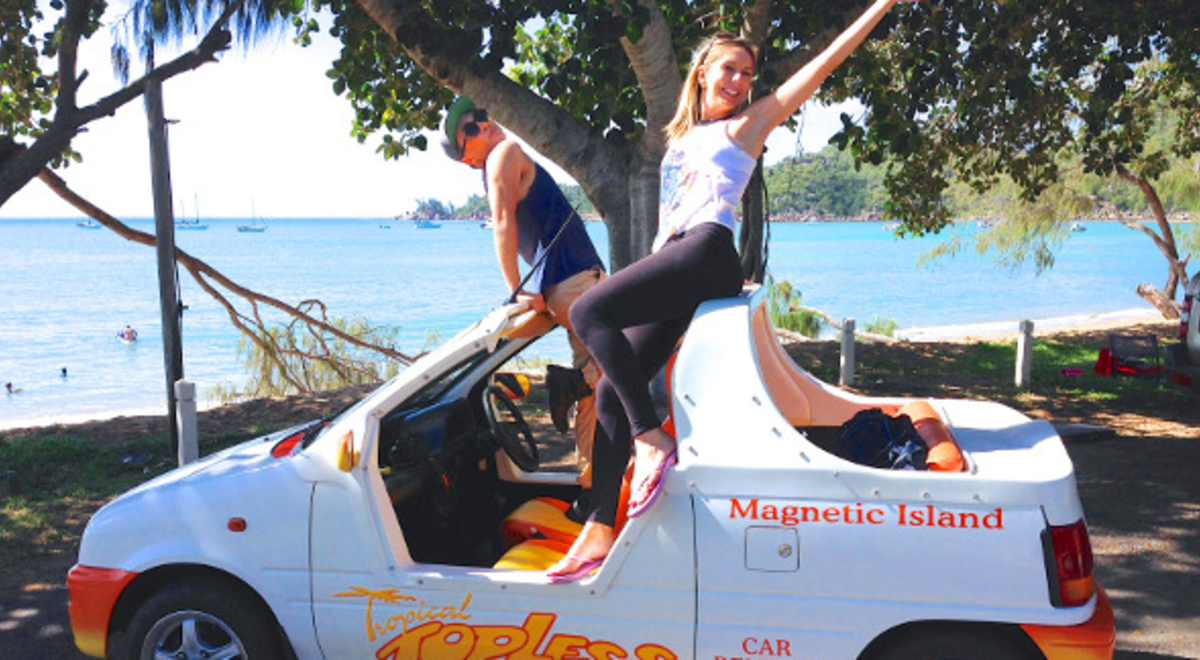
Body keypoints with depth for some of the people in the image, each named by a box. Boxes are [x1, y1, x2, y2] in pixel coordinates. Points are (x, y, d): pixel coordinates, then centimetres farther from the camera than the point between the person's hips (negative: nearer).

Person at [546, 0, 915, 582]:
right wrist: (636, 288, 19)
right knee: (611, 392, -3)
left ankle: (651, 441, -25)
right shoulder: (680, 139, 29)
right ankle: (600, 530, -2)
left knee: (589, 312, -26)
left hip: (706, 252, -7)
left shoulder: (748, 123, 14)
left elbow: (826, 61, 9)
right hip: (675, 261, 7)